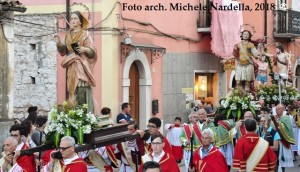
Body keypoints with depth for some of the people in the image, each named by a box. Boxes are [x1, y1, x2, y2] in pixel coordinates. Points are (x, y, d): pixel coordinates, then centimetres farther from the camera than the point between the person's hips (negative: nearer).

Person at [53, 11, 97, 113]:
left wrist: (85, 49, -22)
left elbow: (92, 50, -2)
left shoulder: (85, 34, 2)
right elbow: (63, 51, 13)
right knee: (73, 91, 0)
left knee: (82, 90, -13)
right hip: (71, 66, 5)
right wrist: (59, 44, -5)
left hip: (81, 65, -5)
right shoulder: (68, 35, 17)